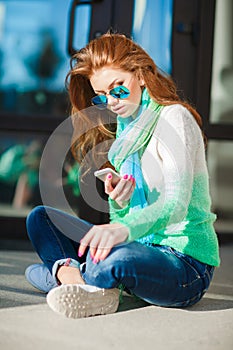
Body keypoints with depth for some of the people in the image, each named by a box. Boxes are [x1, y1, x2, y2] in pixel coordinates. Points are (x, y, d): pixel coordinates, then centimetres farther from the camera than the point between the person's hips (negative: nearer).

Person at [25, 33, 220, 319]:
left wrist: (125, 228, -45)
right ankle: (77, 279, -21)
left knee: (118, 259, -41)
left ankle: (58, 269, -11)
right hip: (144, 248, 8)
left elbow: (176, 204, -25)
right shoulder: (126, 130, 15)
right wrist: (119, 204, -12)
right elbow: (122, 220, 13)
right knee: (39, 217, 4)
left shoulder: (174, 118, -9)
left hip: (187, 262, -8)